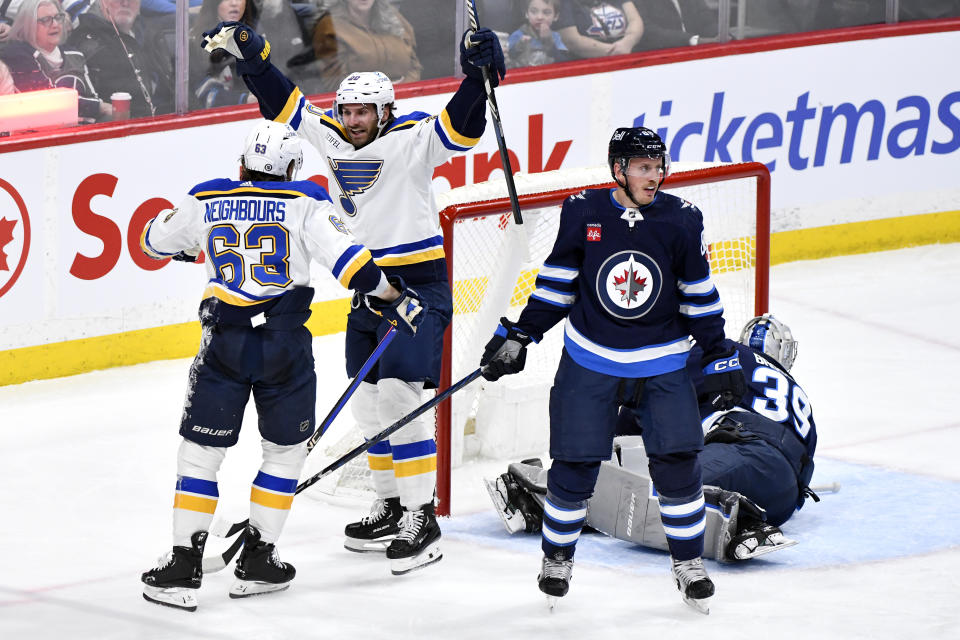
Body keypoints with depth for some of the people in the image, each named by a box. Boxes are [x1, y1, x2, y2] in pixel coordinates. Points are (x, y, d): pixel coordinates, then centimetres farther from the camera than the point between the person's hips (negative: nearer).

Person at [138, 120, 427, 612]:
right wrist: (392, 299, 1)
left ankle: (182, 569, 4)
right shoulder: (304, 203, 0)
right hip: (285, 345, -1)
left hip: (224, 343, 1)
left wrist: (189, 247, 45)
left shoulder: (206, 202, 8)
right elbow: (346, 257, -11)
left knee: (200, 451, 8)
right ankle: (256, 561, 18)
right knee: (285, 450, 17)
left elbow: (156, 241, 24)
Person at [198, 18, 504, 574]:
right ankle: (392, 507, 25)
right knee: (369, 399, 12)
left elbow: (462, 127, -27)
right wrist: (249, 53, 4)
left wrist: (479, 75, -41)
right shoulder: (331, 138, 5)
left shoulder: (413, 140, -13)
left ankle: (422, 521, -11)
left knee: (400, 395, -14)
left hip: (419, 284, -8)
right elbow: (283, 100, 12)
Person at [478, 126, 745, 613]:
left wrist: (719, 359, 4)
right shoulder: (582, 213, -8)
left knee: (676, 462, -7)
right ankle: (556, 558, 19)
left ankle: (688, 564, 11)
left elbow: (699, 296, 4)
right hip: (590, 362, -1)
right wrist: (517, 337, 2)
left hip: (661, 364, 1)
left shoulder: (681, 221, -6)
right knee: (574, 466, -3)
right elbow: (556, 282, 4)